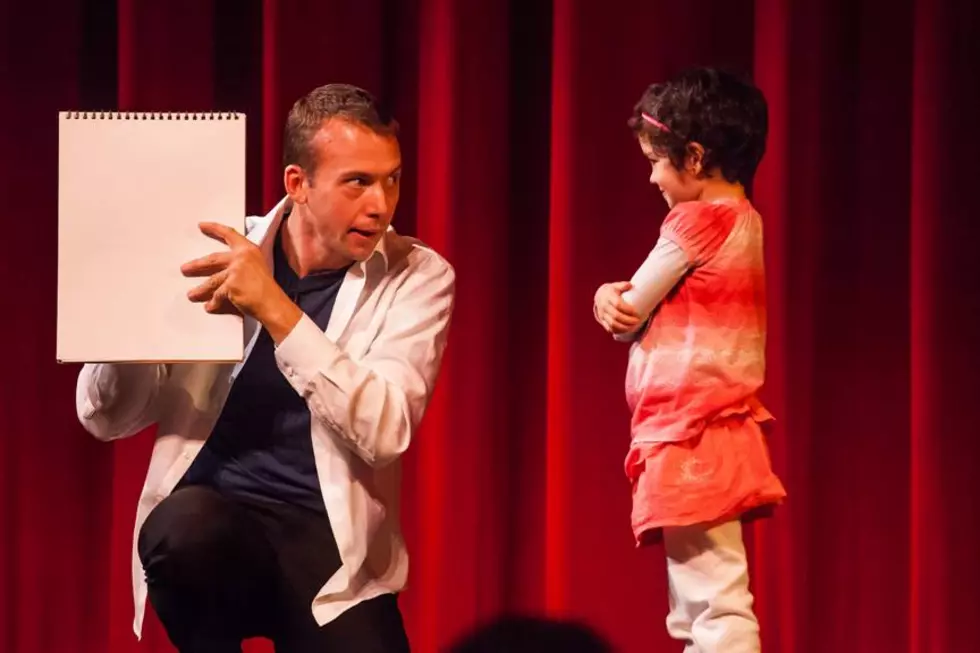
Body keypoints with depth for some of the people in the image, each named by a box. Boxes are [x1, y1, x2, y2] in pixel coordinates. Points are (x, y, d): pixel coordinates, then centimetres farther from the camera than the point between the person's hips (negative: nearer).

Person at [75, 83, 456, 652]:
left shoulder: (416, 277, 0)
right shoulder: (220, 256, 3)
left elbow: (384, 433, -17)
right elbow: (106, 418, 5)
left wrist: (275, 309, -24)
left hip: (332, 543, 0)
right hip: (209, 518, 1)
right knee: (185, 524, -33)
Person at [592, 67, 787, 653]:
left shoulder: (696, 220, -14)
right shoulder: (743, 221, 13)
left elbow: (630, 316, -7)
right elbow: (649, 307, 17)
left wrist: (619, 302, 14)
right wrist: (611, 297, -2)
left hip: (689, 440, -10)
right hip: (714, 435, 10)